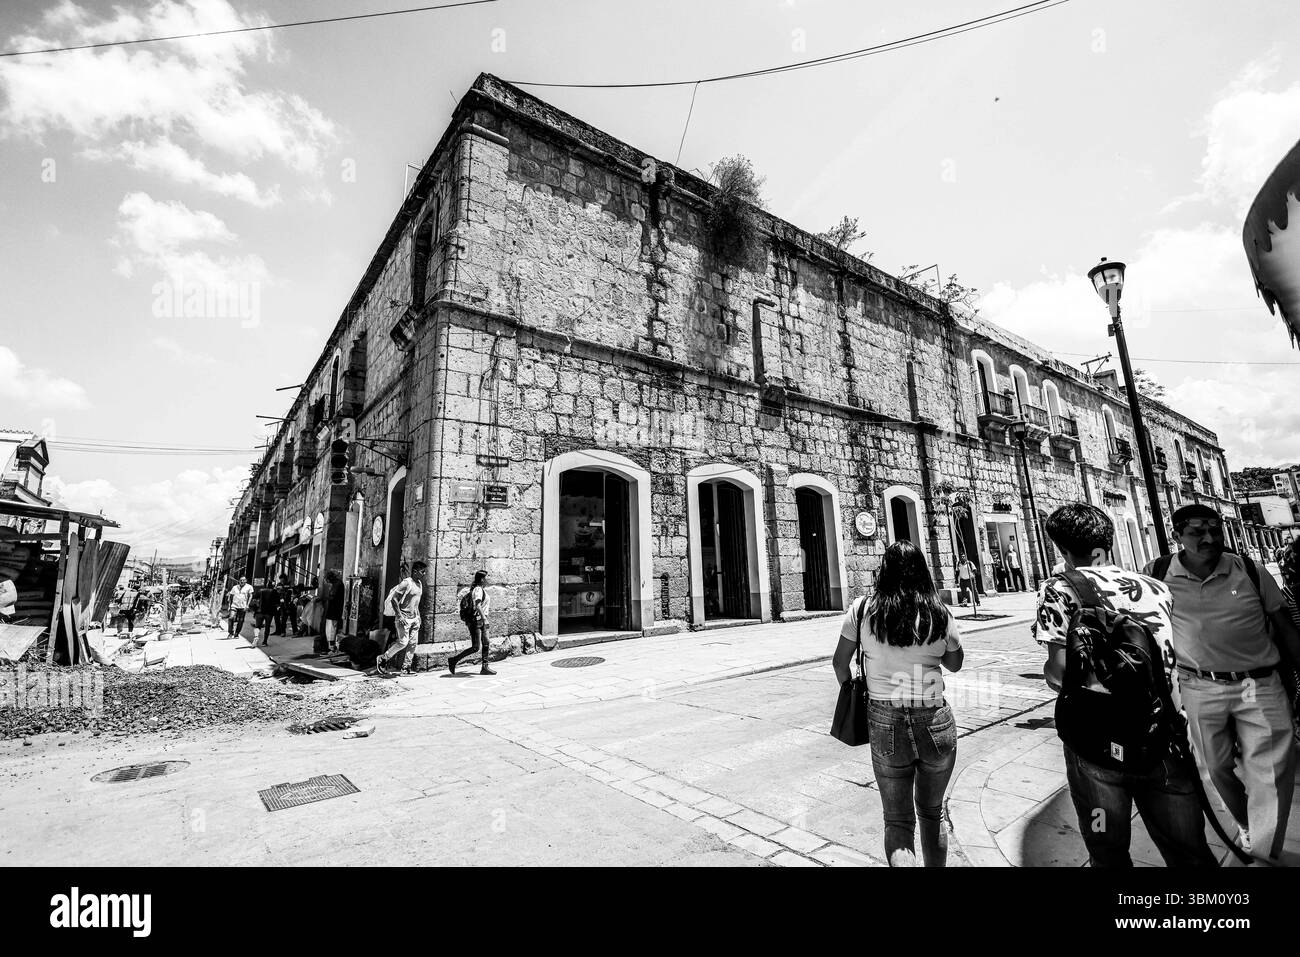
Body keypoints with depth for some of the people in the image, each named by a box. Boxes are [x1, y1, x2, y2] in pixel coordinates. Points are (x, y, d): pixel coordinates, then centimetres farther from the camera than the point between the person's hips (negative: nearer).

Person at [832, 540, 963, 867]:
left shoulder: (863, 610, -8)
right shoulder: (941, 616, -5)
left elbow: (839, 663, 2)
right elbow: (955, 664, 13)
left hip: (886, 727, -1)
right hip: (936, 723, 2)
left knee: (897, 820, 13)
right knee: (932, 813, 25)